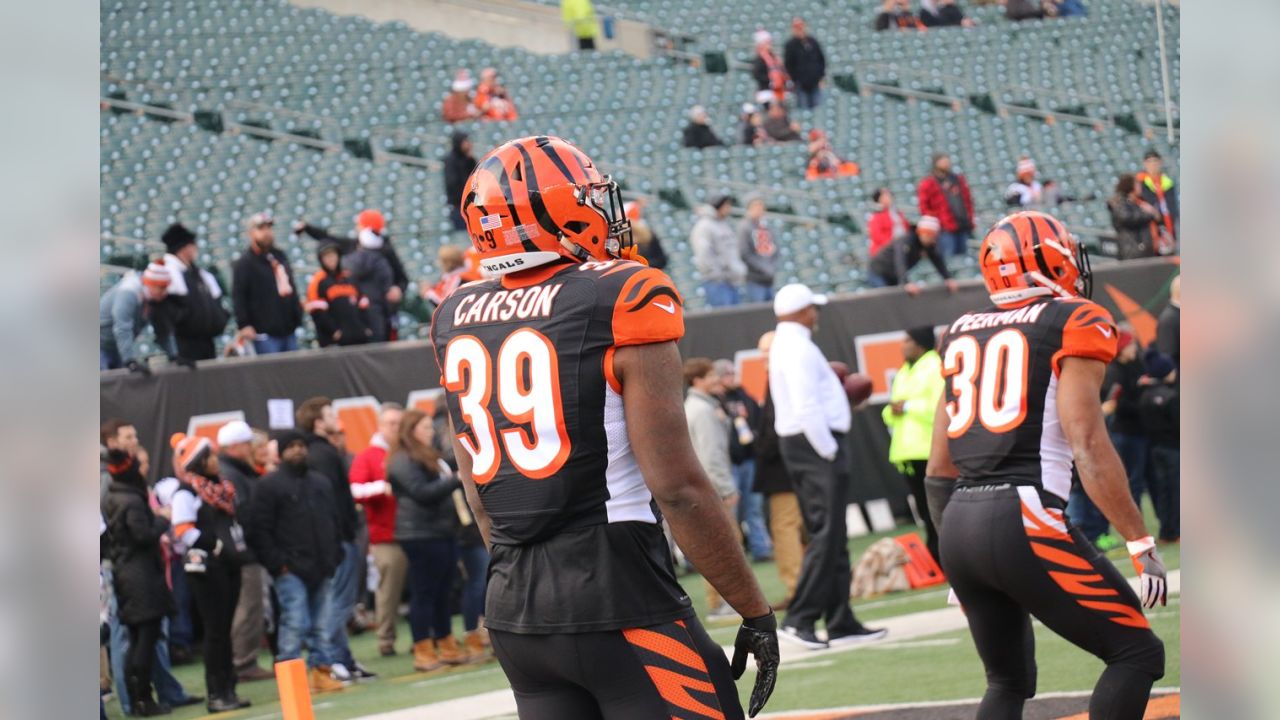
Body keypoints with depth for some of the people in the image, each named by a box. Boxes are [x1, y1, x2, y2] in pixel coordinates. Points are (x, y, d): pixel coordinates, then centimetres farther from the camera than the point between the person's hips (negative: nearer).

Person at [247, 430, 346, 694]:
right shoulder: (269, 486, -2)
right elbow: (260, 530, -8)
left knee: (321, 625, 9)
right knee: (295, 623, -11)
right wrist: (277, 563, -13)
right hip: (291, 570, -6)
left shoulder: (320, 483, 18)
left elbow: (333, 521, 23)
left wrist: (334, 558, 13)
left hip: (321, 569, 6)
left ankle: (322, 671, 15)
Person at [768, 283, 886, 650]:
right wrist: (830, 452, -18)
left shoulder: (783, 346, 18)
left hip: (796, 445, 11)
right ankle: (799, 618, -15)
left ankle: (841, 623, 12)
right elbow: (807, 409, -22)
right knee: (826, 535, -12)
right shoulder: (800, 348, -14)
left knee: (831, 537, 11)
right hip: (816, 444, -11)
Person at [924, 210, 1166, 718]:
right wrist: (1142, 544, -10)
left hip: (961, 523, 7)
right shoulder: (1073, 325, -1)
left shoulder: (964, 334, 18)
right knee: (1137, 654, 4)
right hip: (1023, 522, -7)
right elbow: (1087, 446, -12)